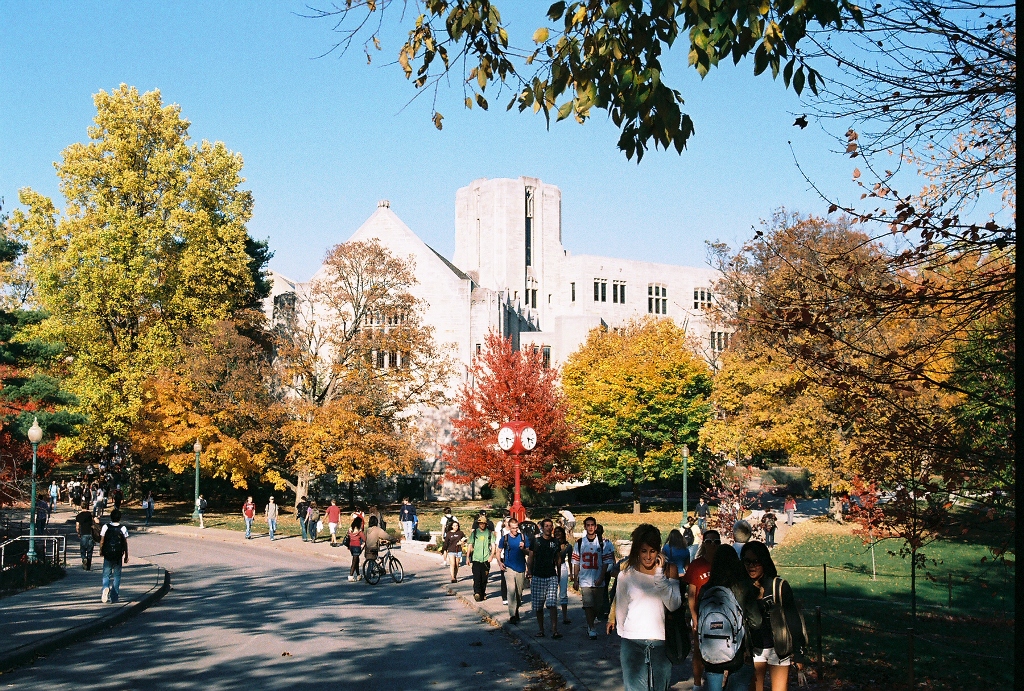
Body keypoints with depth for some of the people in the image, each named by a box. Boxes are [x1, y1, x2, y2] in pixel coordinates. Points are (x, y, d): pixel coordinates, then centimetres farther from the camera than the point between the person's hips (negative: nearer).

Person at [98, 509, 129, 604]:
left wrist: (101, 551, 17)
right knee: (116, 576, 8)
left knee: (106, 575, 9)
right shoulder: (123, 529, -5)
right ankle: (114, 597, 8)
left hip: (107, 554, 0)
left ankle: (106, 588, -21)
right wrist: (126, 556, 6)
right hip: (118, 555, 0)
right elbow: (125, 543, -2)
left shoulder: (105, 527, -4)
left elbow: (102, 541, 0)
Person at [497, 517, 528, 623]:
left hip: (521, 568, 2)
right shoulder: (504, 538, 2)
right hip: (509, 568, -2)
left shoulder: (523, 537, 5)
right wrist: (499, 562, -6)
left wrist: (523, 549, -11)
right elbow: (499, 552, 10)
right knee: (511, 591, -13)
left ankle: (516, 610, 31)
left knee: (519, 591, 11)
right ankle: (512, 616, -15)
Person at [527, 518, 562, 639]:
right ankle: (541, 629, 17)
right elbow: (530, 558, 8)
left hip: (552, 577, 0)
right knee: (538, 606, 4)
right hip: (538, 577, 0)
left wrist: (559, 573, 11)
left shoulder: (555, 542, 9)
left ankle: (554, 630, -15)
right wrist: (529, 570, -7)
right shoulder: (535, 541, 5)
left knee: (552, 604, -12)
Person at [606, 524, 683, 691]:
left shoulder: (669, 569, 1)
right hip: (632, 643, 0)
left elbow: (674, 605, -10)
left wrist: (660, 575, -15)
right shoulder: (627, 574, 1)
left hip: (661, 641, 0)